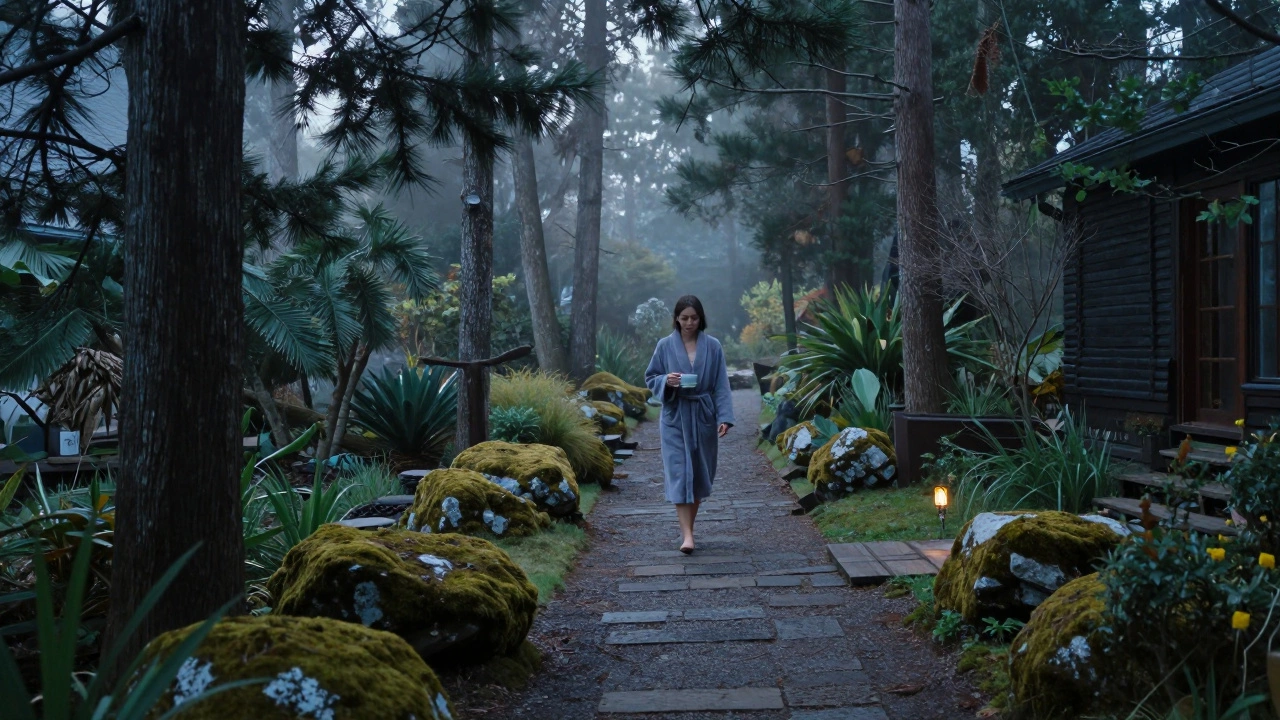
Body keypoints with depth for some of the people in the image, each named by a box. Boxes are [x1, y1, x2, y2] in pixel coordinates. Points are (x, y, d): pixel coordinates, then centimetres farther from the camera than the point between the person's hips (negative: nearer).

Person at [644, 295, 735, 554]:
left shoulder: (713, 346, 0)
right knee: (679, 473, -10)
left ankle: (687, 528, 24)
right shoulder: (665, 346, 0)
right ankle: (687, 535, -13)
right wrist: (666, 381, -16)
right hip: (675, 418, -1)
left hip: (704, 417, 1)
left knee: (700, 474, 8)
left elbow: (721, 385, -2)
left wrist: (724, 417, -11)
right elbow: (650, 378, 6)